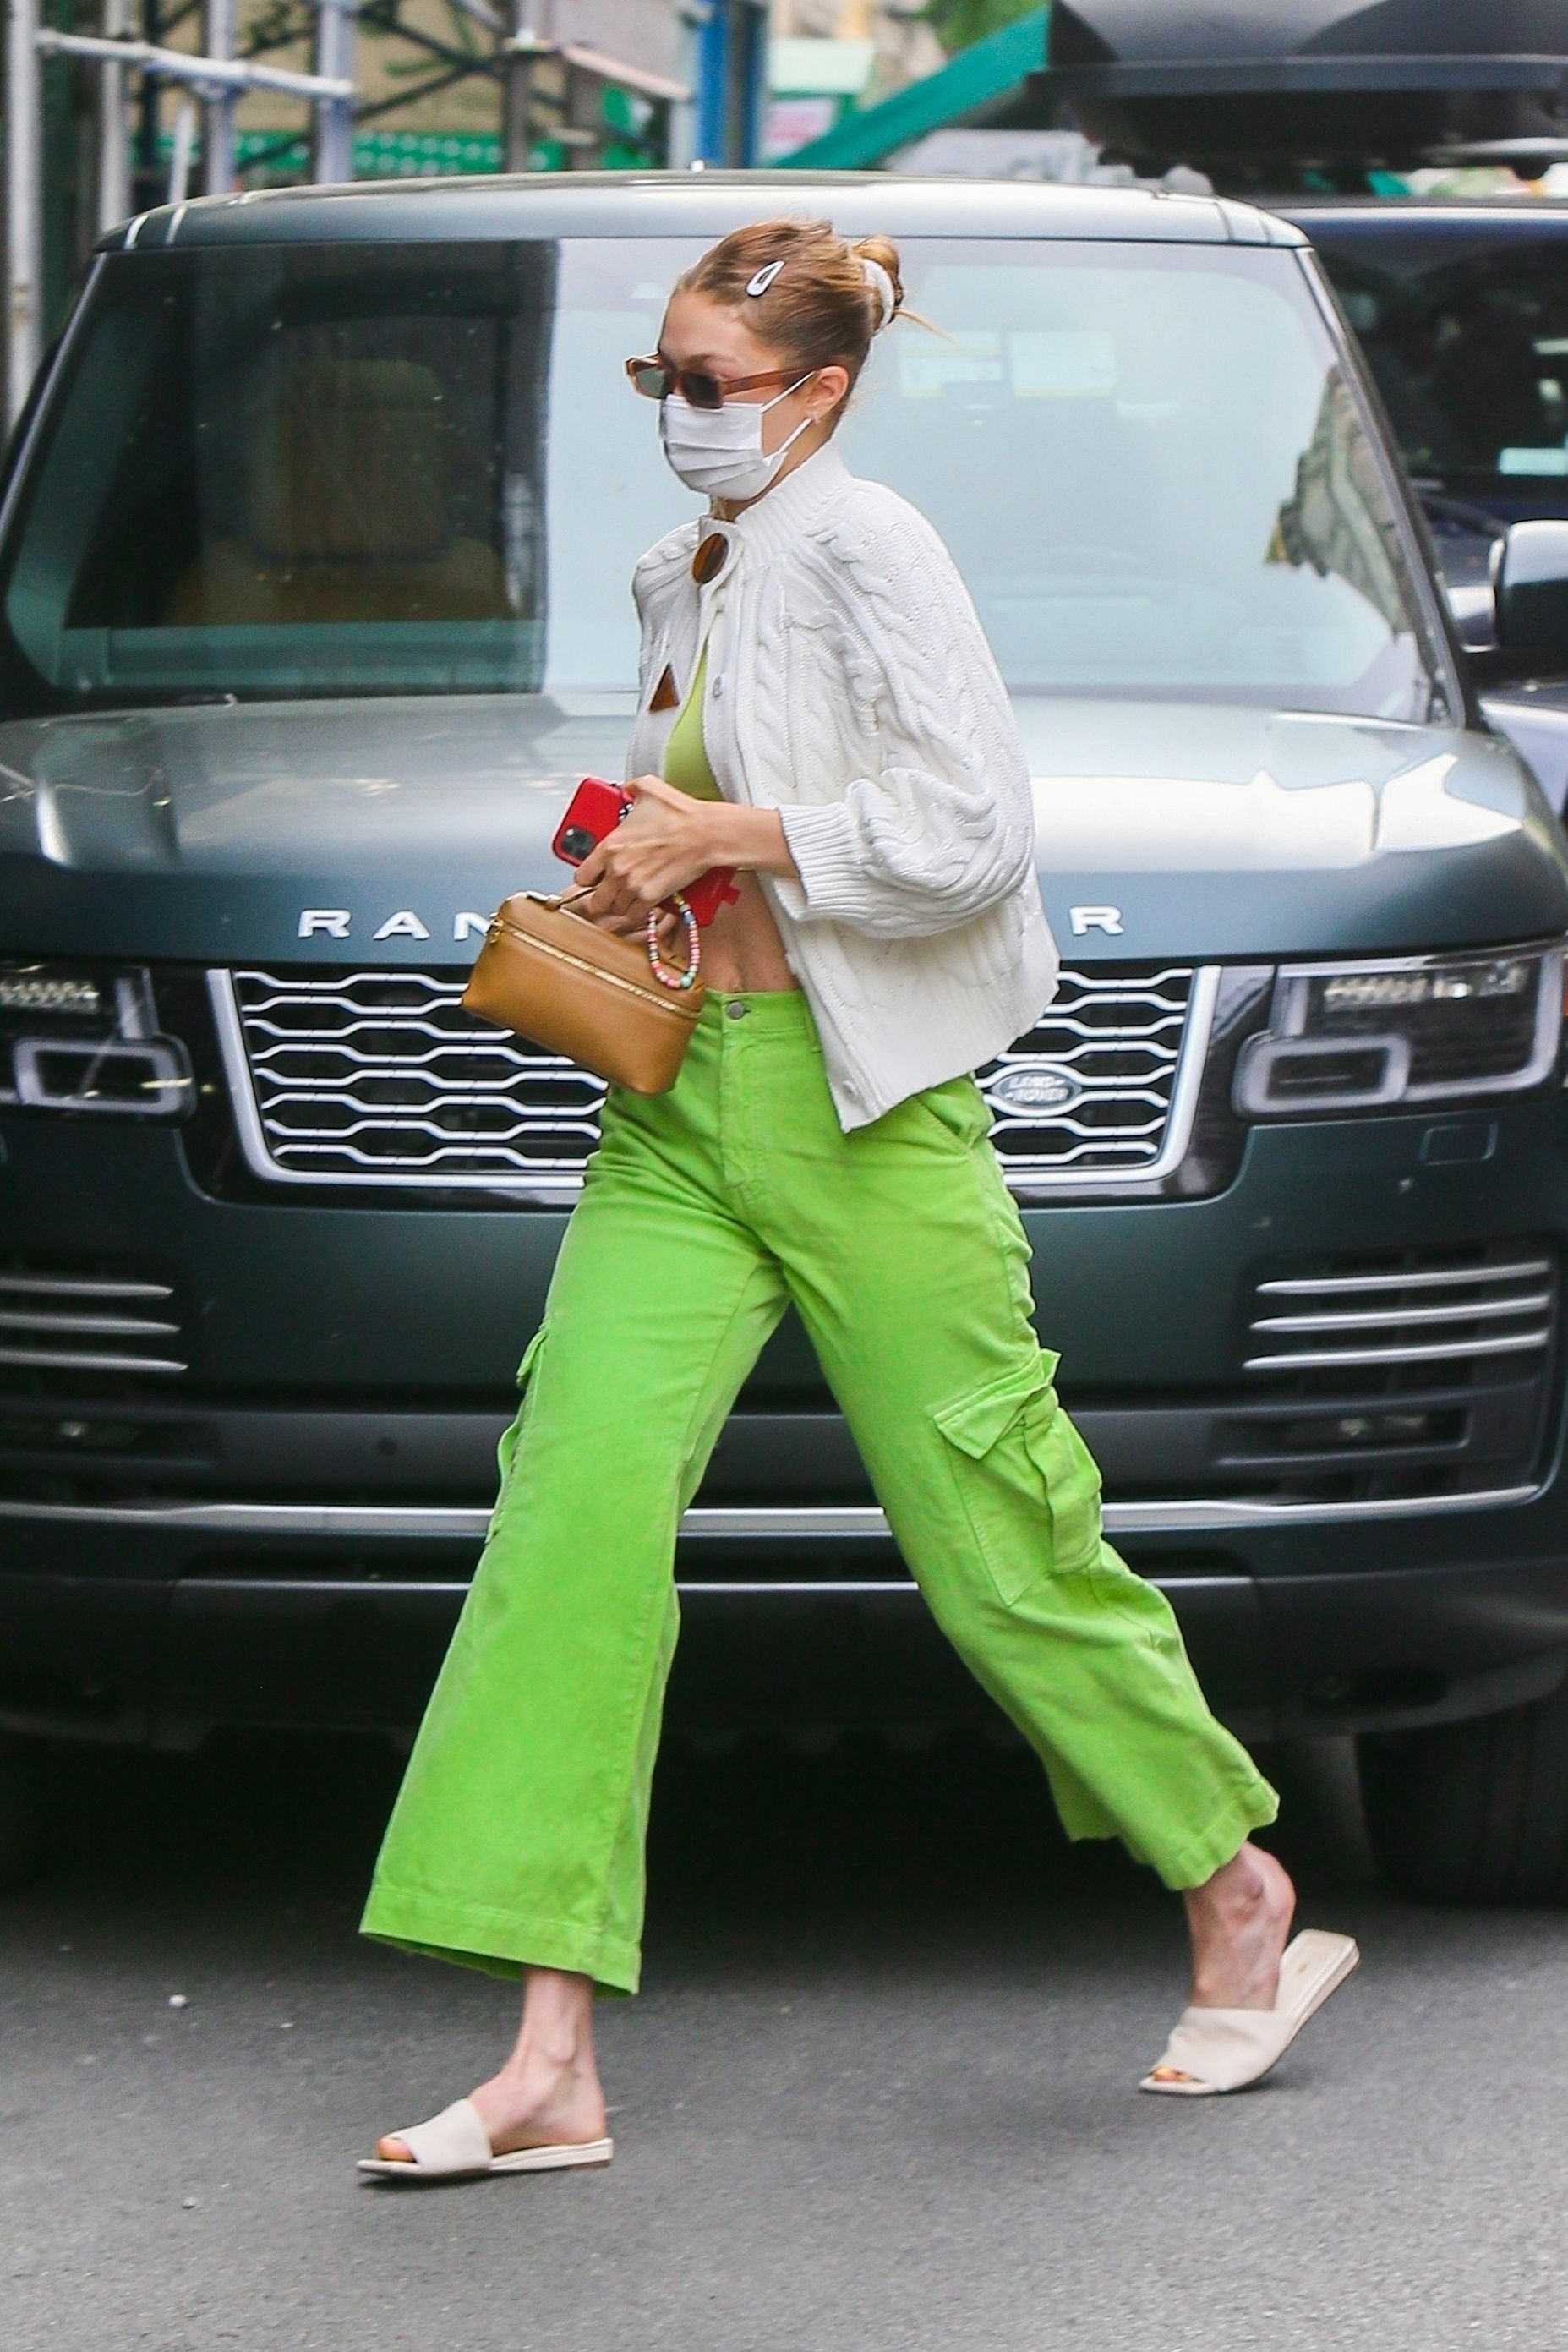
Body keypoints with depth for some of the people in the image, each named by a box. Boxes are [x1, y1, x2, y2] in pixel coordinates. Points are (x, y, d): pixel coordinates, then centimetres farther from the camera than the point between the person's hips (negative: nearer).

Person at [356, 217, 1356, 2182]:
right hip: (683, 1101, 8)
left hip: (859, 1107, -7)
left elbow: (971, 833, -17)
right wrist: (642, 867, 12)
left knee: (994, 1533, 1)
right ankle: (550, 2069, -12)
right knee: (577, 1499, -9)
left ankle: (1243, 1901, 25)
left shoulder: (863, 548, -9)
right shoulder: (684, 579, 17)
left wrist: (722, 835, -14)